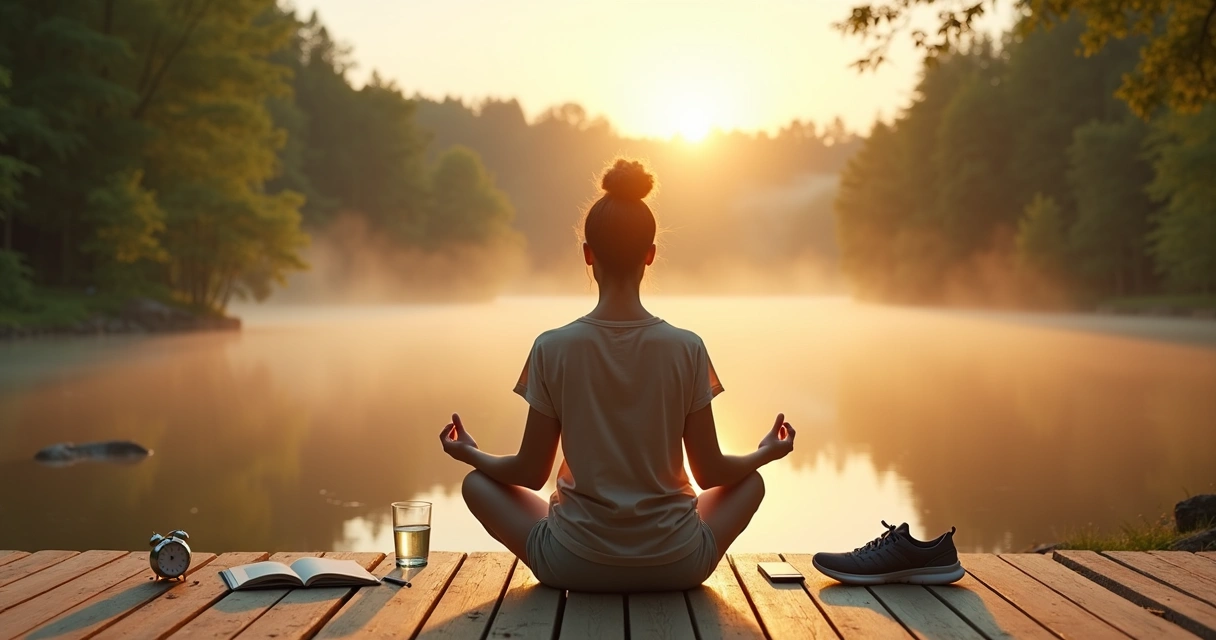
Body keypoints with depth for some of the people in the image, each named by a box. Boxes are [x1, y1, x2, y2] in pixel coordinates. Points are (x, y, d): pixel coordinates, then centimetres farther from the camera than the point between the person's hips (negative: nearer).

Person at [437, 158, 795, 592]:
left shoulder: (553, 349, -10)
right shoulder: (687, 348, -9)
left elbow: (530, 473, -3)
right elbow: (710, 473, -2)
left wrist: (470, 454, 17)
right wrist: (766, 453, 18)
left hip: (576, 566, -1)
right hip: (675, 566, 2)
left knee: (477, 484, 21)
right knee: (750, 482, 28)